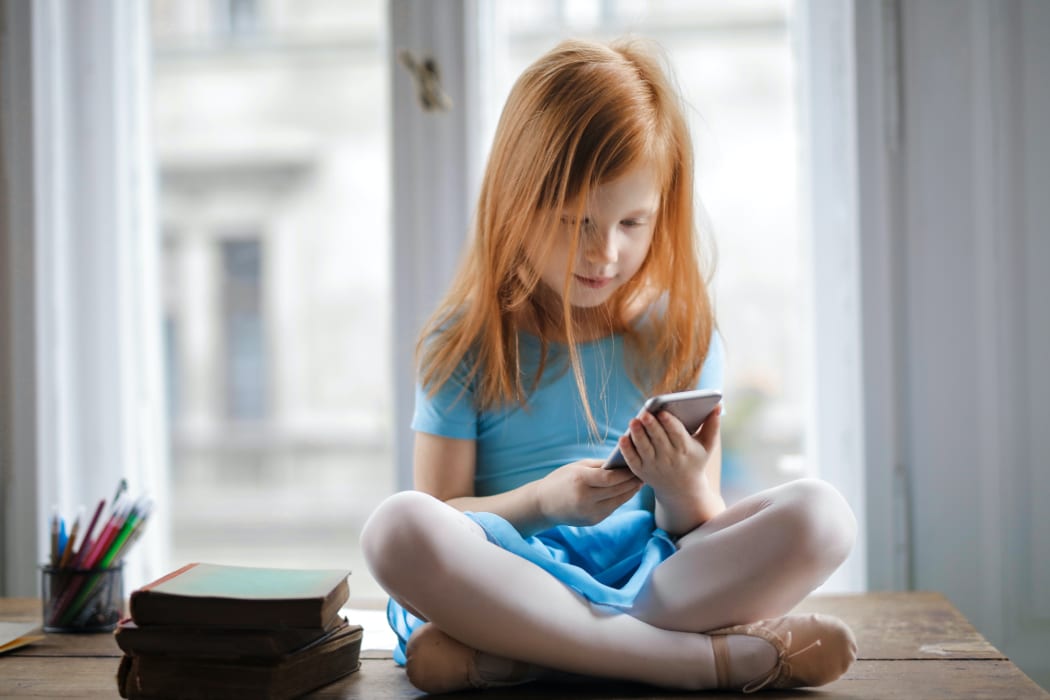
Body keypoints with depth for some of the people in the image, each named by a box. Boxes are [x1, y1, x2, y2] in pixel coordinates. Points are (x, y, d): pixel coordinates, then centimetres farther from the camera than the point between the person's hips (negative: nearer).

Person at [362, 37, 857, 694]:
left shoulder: (681, 334, 8)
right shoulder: (465, 344, 3)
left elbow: (703, 534, 7)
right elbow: (437, 515, 0)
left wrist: (684, 491, -17)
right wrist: (542, 501, -18)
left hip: (651, 573, 2)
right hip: (514, 576, -1)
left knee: (819, 512, -23)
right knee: (398, 526, -33)